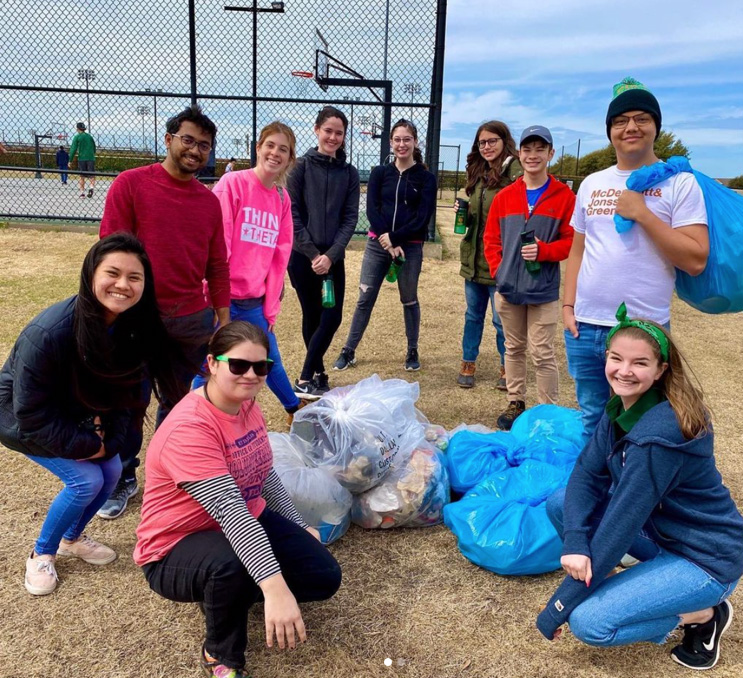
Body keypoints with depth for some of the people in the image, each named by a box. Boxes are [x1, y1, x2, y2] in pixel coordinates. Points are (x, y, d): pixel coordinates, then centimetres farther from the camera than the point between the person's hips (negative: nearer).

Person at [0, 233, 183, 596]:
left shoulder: (136, 327, -19)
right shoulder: (48, 332, -37)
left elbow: (123, 390, -6)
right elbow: (33, 415, -29)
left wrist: (109, 440, -17)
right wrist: (89, 445, -22)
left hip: (73, 414, 6)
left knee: (111, 470, -1)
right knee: (86, 480, -14)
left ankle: (72, 538, 26)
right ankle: (41, 555, 11)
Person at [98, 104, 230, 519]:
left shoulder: (210, 201, 8)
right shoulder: (131, 184, -5)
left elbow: (217, 266, 12)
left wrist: (223, 319, 10)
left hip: (193, 320, 4)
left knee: (179, 401, 13)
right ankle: (124, 479, 27)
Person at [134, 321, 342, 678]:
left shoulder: (246, 404, -3)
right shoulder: (188, 428, -30)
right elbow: (229, 511, -41)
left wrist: (299, 526, 16)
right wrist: (274, 586, -47)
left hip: (248, 523, 8)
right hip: (177, 548, -7)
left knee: (324, 576, -5)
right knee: (232, 566, -41)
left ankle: (226, 595, 15)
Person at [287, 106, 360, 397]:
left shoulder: (349, 173, 6)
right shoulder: (302, 166, -1)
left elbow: (350, 218, 1)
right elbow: (292, 214, -6)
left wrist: (331, 255, -11)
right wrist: (312, 253, -12)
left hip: (333, 258, 3)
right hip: (302, 255, -2)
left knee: (332, 317, -3)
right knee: (312, 316, 4)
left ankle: (308, 378, 10)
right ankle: (315, 375, 19)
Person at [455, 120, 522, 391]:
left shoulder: (516, 172, -13)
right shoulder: (478, 173, 11)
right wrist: (462, 211, 2)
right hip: (474, 257, 7)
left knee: (502, 319, 6)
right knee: (473, 315, 16)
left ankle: (507, 368, 23)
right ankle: (468, 364, 29)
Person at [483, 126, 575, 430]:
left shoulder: (564, 196, -3)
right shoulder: (505, 196, 7)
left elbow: (573, 241, -3)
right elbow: (491, 239, 10)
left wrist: (543, 250, -18)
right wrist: (498, 269, -3)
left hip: (544, 290, -4)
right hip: (508, 288, 4)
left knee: (543, 353, 0)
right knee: (514, 348, 15)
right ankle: (515, 403, 29)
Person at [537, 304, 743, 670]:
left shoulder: (658, 436, -31)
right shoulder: (621, 406, -6)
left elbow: (621, 522, -29)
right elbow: (586, 474, -7)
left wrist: (559, 605, -21)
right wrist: (574, 542, -27)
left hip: (706, 559, -8)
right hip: (660, 527, 8)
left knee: (588, 622, -18)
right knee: (559, 504, -4)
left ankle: (704, 614, 3)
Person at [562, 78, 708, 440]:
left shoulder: (679, 183, -3)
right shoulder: (591, 183, 11)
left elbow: (696, 260, -12)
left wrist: (641, 213, -15)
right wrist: (568, 306, 7)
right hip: (584, 327, 4)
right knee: (591, 421, 17)